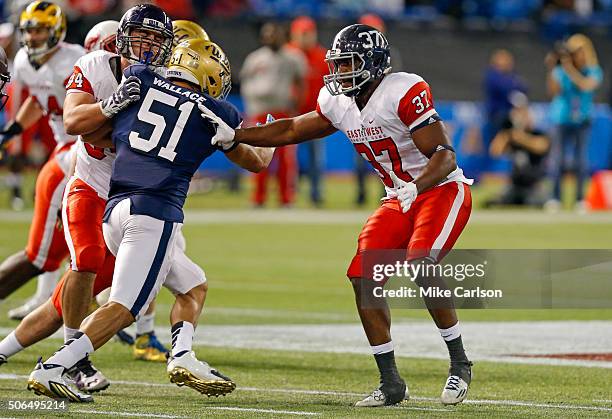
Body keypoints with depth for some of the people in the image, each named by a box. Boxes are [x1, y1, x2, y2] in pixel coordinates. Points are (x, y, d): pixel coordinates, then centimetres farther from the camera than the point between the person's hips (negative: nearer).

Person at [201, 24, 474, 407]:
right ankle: (391, 384, 3)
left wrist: (416, 187, -42)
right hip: (400, 200, 8)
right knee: (363, 277, -6)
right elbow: (292, 131, 13)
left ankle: (460, 364, -11)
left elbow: (445, 155, -25)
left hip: (443, 190, -8)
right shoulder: (340, 105, 2)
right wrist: (232, 136, 5)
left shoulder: (405, 92, -22)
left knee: (421, 266, -29)